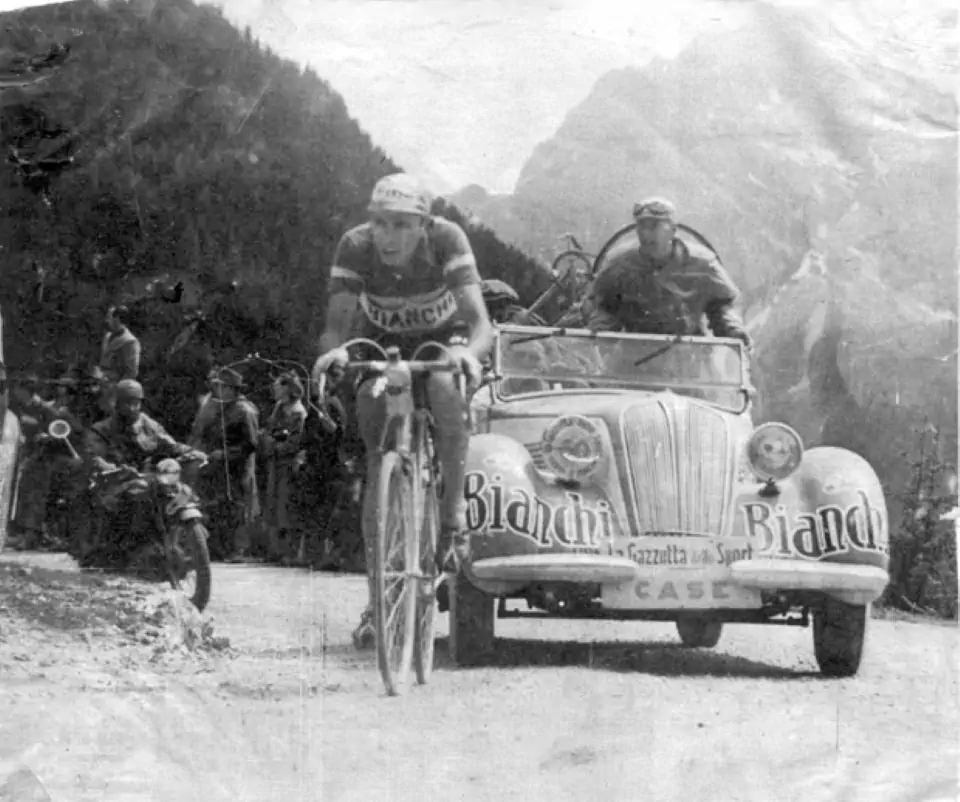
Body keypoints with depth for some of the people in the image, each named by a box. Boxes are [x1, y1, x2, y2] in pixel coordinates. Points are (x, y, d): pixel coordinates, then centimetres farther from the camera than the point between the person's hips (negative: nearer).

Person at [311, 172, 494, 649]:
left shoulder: (447, 239, -29)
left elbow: (479, 321, -38)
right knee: (381, 468, -13)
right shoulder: (355, 247, -25)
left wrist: (470, 351, -60)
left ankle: (453, 512, -20)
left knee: (446, 388, -37)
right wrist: (334, 350, -56)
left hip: (440, 340, -1)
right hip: (381, 345, 1)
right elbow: (337, 321, -33)